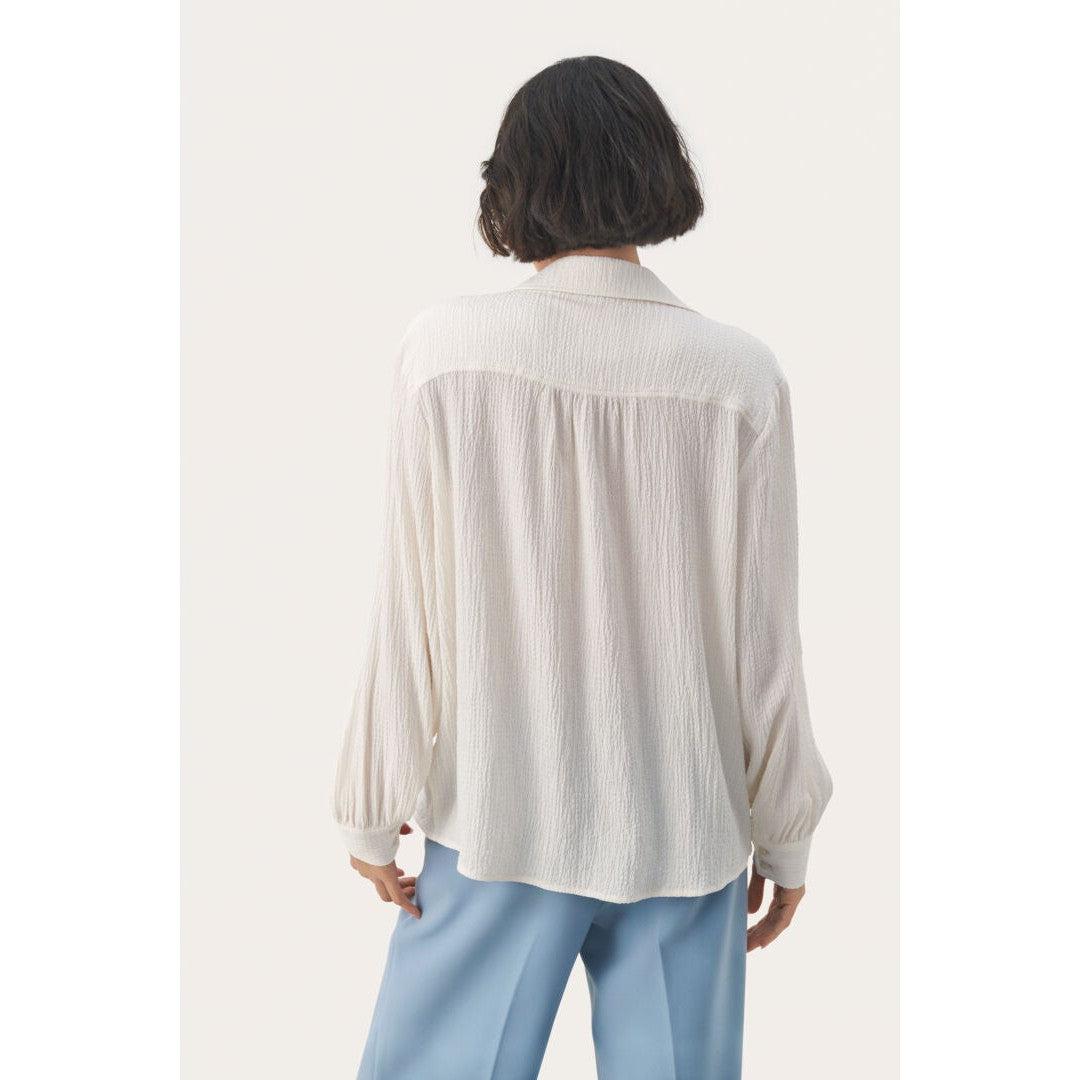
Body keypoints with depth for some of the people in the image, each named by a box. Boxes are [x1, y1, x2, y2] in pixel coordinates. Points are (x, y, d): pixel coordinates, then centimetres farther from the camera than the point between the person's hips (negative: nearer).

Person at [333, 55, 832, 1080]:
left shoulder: (449, 349, -12)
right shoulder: (739, 375, -9)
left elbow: (412, 611, -8)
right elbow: (762, 633, -4)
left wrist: (375, 809, 5)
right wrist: (784, 833, 9)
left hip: (499, 815, 0)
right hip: (683, 826, 1)